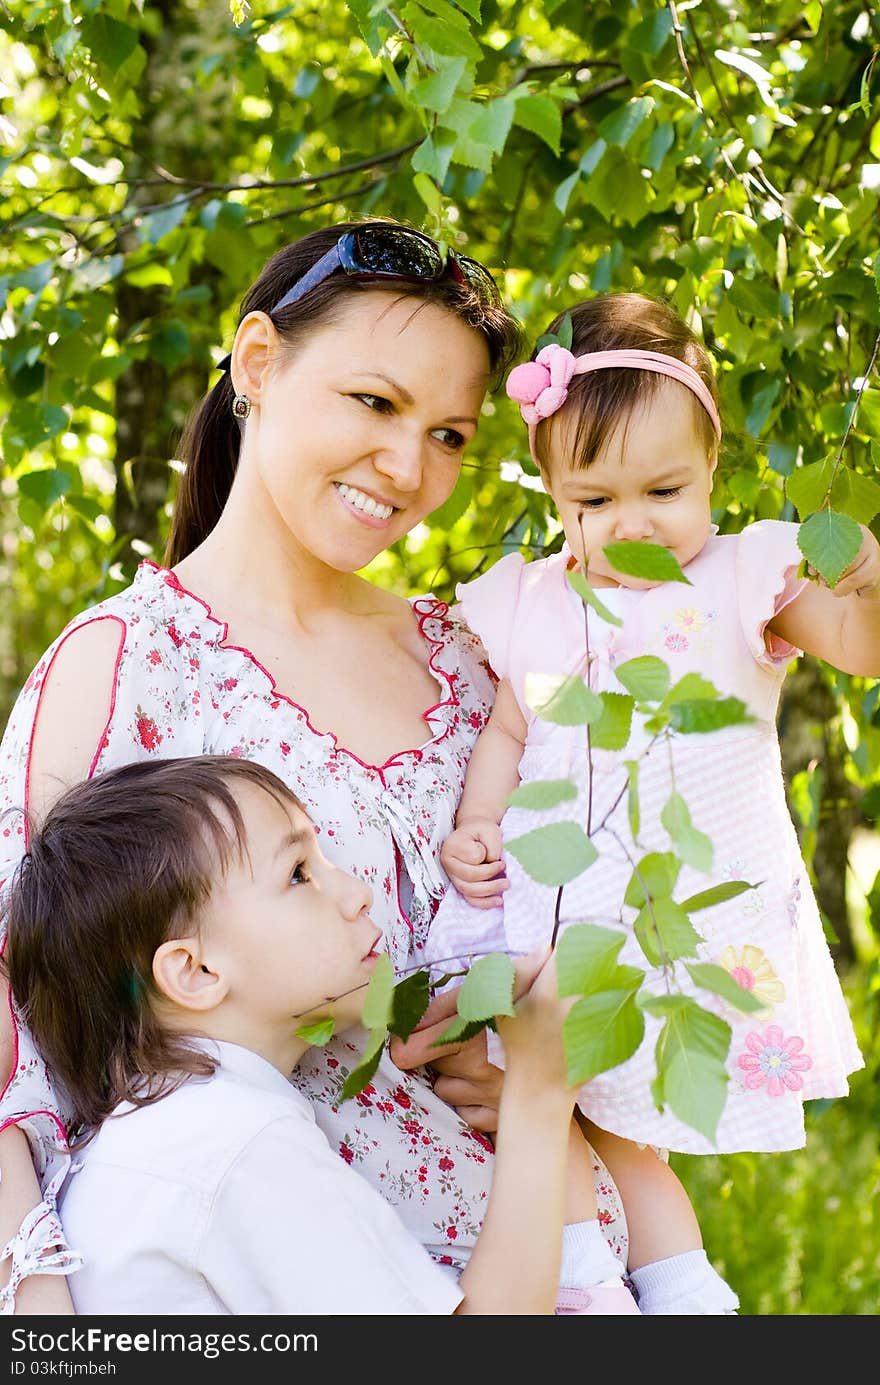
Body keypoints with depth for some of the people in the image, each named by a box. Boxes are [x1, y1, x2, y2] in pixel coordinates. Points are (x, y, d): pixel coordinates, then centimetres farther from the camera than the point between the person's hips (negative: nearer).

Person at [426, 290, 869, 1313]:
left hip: (703, 913, -4)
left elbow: (861, 647, -12)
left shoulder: (746, 577, 0)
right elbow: (507, 733, 15)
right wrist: (473, 827, -1)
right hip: (559, 909, 4)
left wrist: (866, 579, -33)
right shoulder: (528, 605, 9)